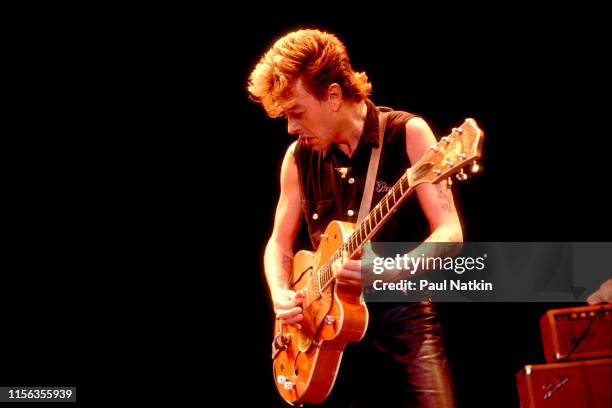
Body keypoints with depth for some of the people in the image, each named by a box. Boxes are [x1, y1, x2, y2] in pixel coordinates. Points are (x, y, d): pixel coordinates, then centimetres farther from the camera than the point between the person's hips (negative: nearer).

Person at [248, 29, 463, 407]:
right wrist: (281, 294, -4)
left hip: (406, 316, -3)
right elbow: (280, 243, 16)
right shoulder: (298, 158, 5)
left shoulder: (407, 134, -7)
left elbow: (449, 234, -12)